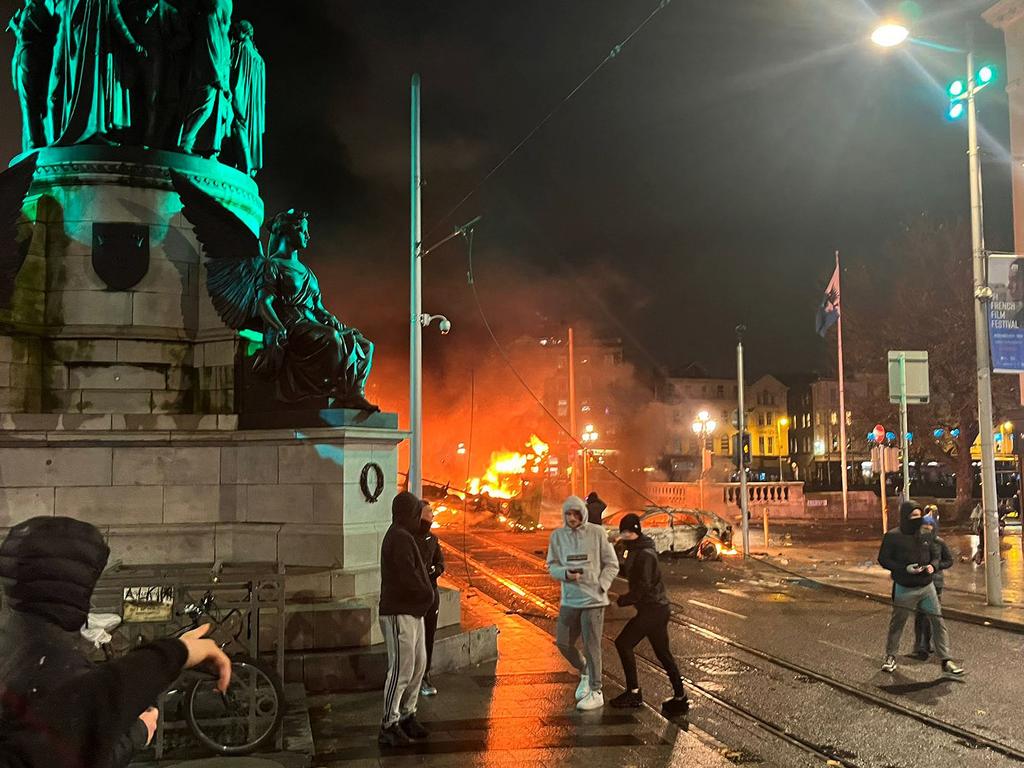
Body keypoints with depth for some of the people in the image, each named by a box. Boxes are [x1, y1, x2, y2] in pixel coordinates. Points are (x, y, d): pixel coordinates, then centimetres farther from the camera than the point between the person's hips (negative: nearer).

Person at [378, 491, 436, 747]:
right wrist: (428, 595, -9)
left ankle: (407, 716, 25)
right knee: (401, 669, -6)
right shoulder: (400, 538, -18)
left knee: (418, 665, 15)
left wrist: (425, 594, 6)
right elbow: (409, 576, -23)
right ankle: (389, 726, 1)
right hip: (399, 613, -11)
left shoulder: (403, 536, 16)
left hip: (412, 612, 11)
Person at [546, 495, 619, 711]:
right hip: (569, 600, 4)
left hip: (593, 599, -4)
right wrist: (566, 574, -15)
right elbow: (552, 565, 5)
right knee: (563, 643, 8)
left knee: (591, 646, 0)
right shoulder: (557, 535, 3)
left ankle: (595, 692, 14)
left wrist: (600, 587, -11)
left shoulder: (597, 533, -6)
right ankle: (585, 673, 35)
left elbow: (612, 565, -1)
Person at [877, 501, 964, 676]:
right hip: (905, 589, -4)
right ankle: (891, 656, 25)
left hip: (927, 587, 4)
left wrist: (932, 566, -4)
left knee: (938, 621, -2)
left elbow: (933, 555, 19)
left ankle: (946, 661, 5)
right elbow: (883, 559, -8)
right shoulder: (893, 536, -9)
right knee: (897, 624, 8)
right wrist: (905, 568, -20)